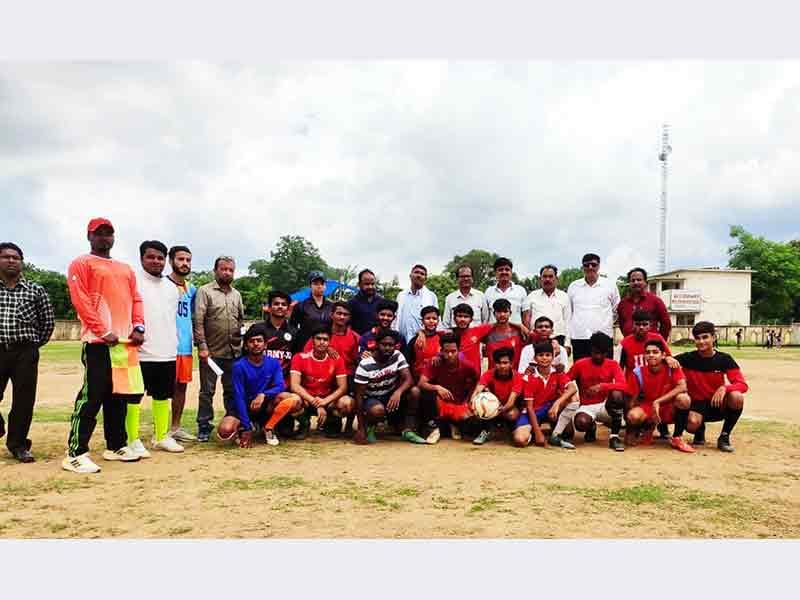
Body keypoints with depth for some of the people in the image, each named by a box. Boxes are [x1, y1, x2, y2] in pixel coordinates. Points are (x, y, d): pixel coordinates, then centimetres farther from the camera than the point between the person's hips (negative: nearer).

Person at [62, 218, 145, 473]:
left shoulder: (126, 268, 22)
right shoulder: (81, 264, 1)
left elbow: (136, 299, 18)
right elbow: (80, 301, -10)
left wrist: (138, 327, 1)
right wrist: (103, 332, -17)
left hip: (126, 341, 7)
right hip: (98, 341, -7)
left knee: (119, 396, 12)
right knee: (92, 396, -10)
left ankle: (116, 446, 22)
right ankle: (75, 454, -5)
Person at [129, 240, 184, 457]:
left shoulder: (171, 286, 16)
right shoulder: (133, 281, -5)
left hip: (167, 353, 7)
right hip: (140, 353, -6)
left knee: (163, 397, 13)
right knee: (134, 398, 0)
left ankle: (162, 437, 22)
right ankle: (133, 441, 8)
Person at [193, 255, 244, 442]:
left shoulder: (236, 294, 15)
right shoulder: (205, 291, -2)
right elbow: (198, 321, -9)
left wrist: (241, 342, 10)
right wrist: (202, 346, -14)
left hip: (233, 352, 5)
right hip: (211, 351, -4)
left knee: (232, 390, 11)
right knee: (207, 391, 3)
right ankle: (204, 427, 11)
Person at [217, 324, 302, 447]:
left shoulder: (273, 363, -5)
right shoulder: (239, 366, -15)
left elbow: (280, 386, -13)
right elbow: (239, 397, -18)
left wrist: (263, 395, -33)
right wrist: (246, 428, -22)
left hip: (265, 406, 2)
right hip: (243, 407, -2)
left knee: (296, 400, -25)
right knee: (225, 431, -33)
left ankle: (268, 428, -4)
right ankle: (252, 426, 1)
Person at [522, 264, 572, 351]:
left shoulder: (564, 297, 12)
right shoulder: (532, 296, 11)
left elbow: (568, 322, 9)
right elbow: (526, 320, 8)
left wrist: (567, 344, 3)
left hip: (558, 340, 1)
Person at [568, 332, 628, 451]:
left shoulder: (613, 364, -4)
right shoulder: (580, 364, -2)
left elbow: (623, 386, -18)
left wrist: (602, 386, -32)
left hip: (605, 405, 0)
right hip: (586, 407, 0)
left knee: (617, 394, -34)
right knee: (581, 422, -36)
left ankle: (614, 436, -18)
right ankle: (591, 428, 8)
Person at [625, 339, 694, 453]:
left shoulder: (672, 367, -13)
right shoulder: (637, 372, -12)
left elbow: (682, 387, -29)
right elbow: (633, 400, -8)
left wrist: (657, 402, -31)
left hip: (670, 409, 0)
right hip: (647, 409, 0)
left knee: (683, 398, -33)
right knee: (633, 416, -33)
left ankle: (677, 438, -13)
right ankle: (648, 427, 5)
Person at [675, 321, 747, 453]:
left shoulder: (724, 359, -7)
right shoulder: (688, 358, -8)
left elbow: (742, 384, -13)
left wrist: (724, 388, -32)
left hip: (718, 404, 1)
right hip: (697, 404, -1)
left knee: (737, 397, -31)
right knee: (692, 424, -34)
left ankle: (724, 437, -10)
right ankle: (700, 430, 8)